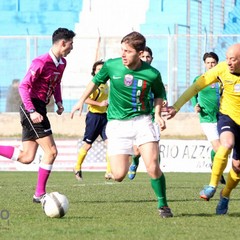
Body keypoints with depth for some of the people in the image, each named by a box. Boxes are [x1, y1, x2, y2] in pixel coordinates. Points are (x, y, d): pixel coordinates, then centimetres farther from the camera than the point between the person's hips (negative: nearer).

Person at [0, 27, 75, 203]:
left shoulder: (62, 63, 11)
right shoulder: (41, 62, -17)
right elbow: (23, 86, -19)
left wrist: (59, 102, 11)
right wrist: (32, 112, -26)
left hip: (40, 109, 9)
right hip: (32, 108, -9)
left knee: (26, 158, 6)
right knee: (51, 151, -10)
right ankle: (40, 194, -2)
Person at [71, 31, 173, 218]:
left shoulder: (152, 74, -9)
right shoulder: (111, 66, -6)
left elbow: (159, 94, 12)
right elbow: (96, 81, 15)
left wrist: (157, 113, -3)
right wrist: (82, 101, 15)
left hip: (142, 120, -1)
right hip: (117, 124, 1)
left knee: (153, 167, -16)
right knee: (119, 175, -11)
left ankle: (163, 205, 6)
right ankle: (127, 158, 26)